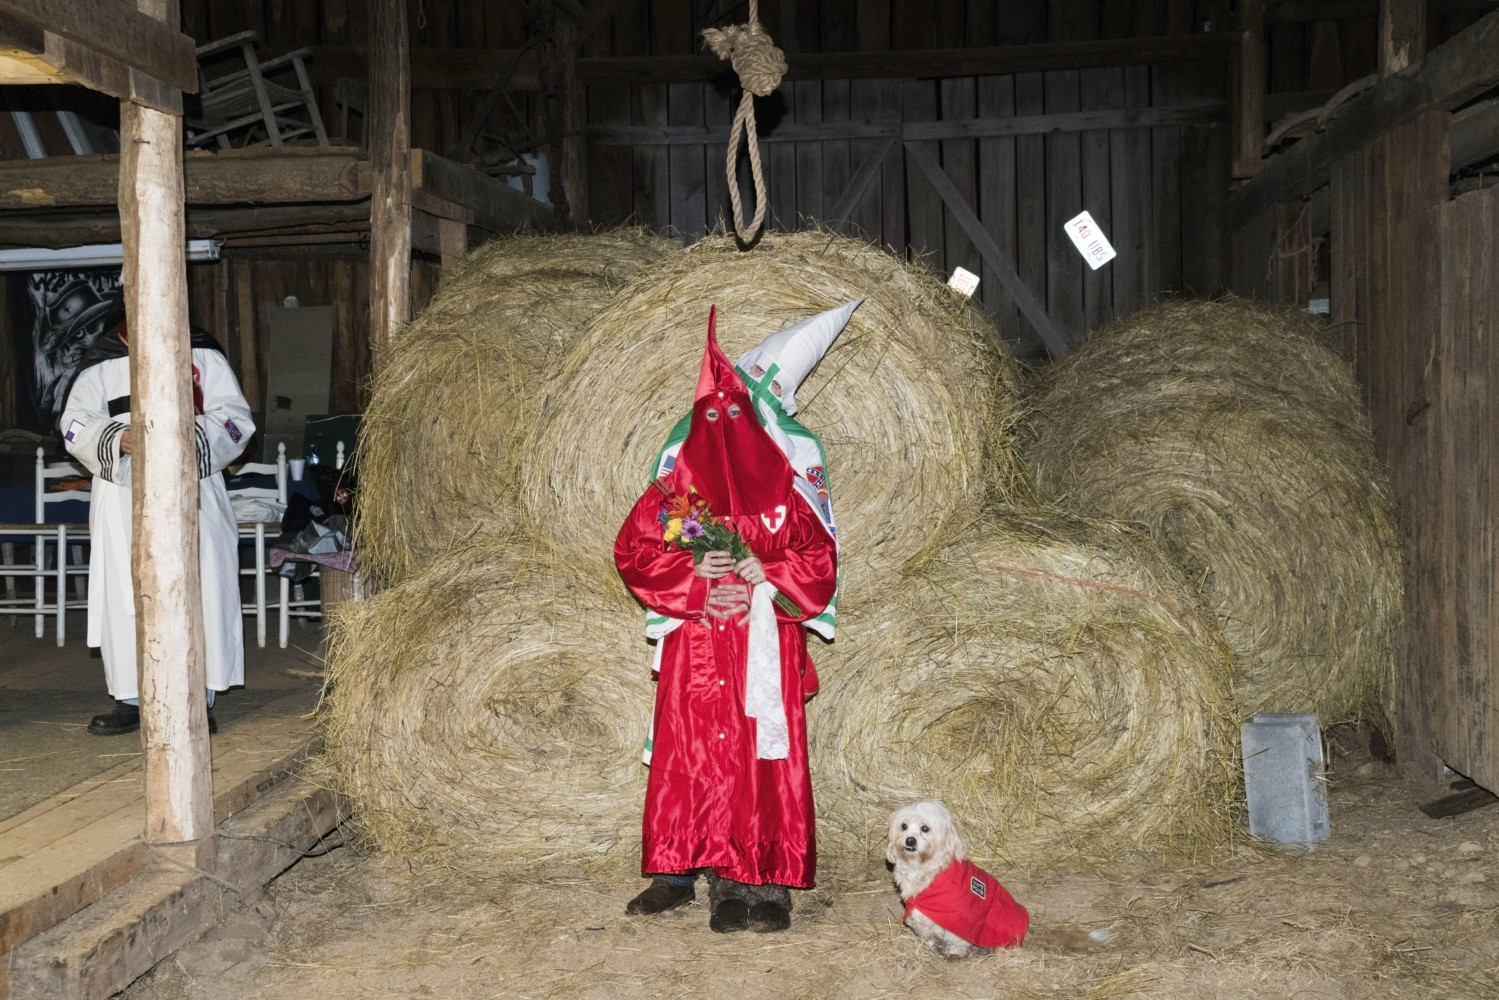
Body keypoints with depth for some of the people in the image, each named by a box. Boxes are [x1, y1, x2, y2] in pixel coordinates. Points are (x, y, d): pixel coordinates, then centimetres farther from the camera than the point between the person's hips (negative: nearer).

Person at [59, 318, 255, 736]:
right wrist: (116, 438, -19)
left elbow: (235, 417, 0)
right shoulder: (103, 362, 8)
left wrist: (190, 437, -19)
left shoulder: (203, 355, 5)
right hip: (124, 498, 1)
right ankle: (131, 701, 12)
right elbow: (76, 422, 2)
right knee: (126, 592, 2)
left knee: (198, 589, -3)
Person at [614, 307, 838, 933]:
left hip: (764, 649, 0)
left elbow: (819, 559, 6)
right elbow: (632, 551, 6)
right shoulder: (675, 488, 8)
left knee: (766, 761, -4)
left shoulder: (781, 488, 7)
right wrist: (692, 570, -8)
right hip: (698, 651, 1)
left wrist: (765, 571, -10)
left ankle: (768, 887, 0)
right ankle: (723, 885, 6)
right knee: (704, 759, -2)